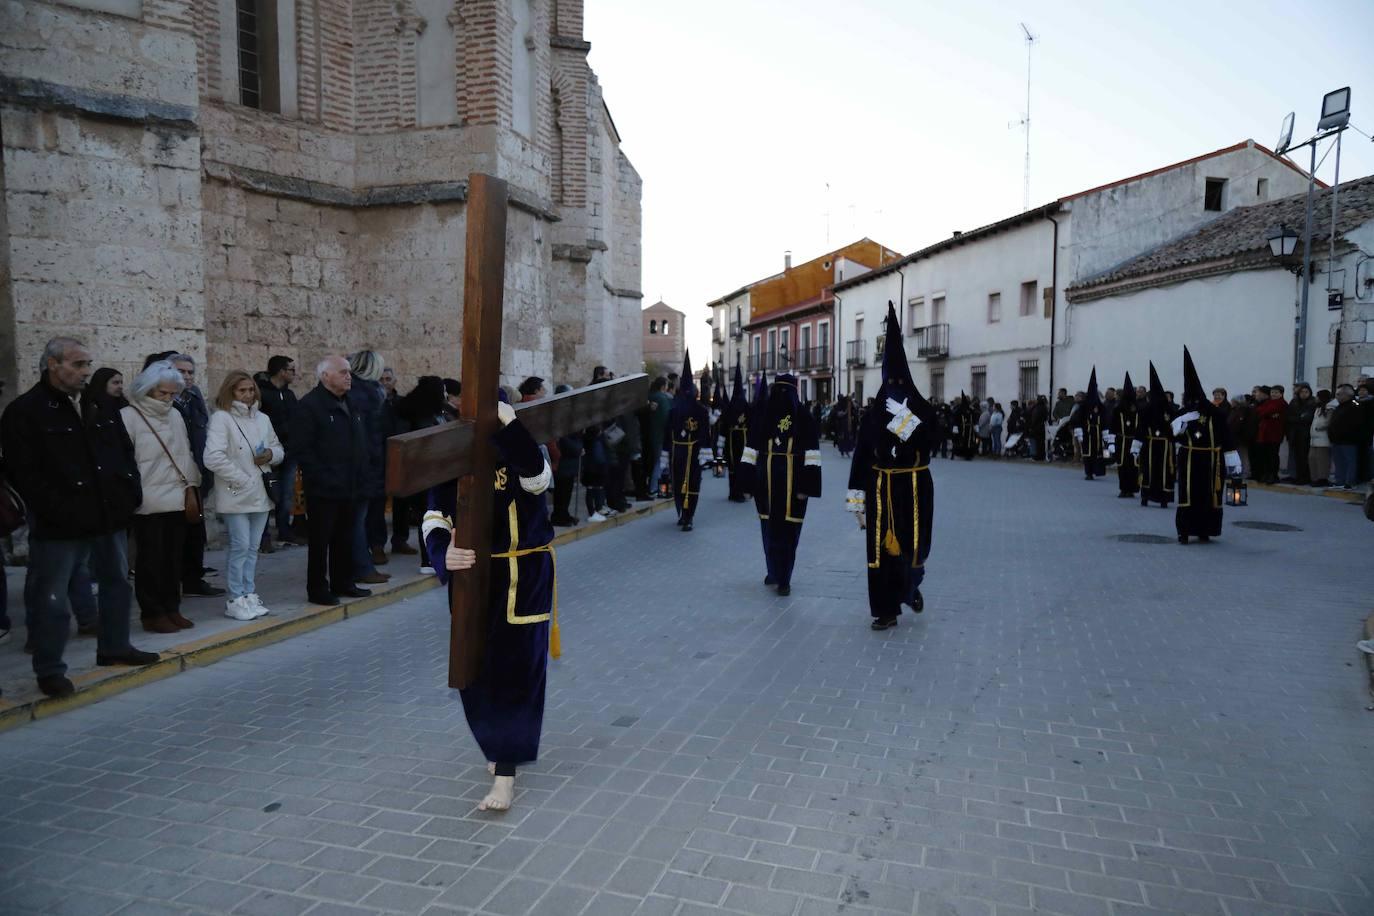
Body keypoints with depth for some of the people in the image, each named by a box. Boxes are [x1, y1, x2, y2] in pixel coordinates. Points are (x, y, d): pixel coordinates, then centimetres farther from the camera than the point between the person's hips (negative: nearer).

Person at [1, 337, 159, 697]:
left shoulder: (100, 408, 12)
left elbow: (126, 453, 17)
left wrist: (130, 493, 3)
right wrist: (57, 511, -19)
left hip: (110, 517, 7)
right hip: (59, 525, -7)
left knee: (117, 583, 18)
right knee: (51, 599, 2)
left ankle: (114, 647, 34)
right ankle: (49, 669, 13)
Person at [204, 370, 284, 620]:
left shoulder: (262, 419, 12)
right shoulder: (221, 418, -8)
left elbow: (279, 450, 20)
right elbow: (212, 458, -18)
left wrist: (271, 454, -3)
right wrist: (241, 479, -15)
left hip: (260, 494, 6)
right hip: (235, 495, -6)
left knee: (253, 548, 12)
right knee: (240, 547, -4)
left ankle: (250, 594, 21)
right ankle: (236, 600, 6)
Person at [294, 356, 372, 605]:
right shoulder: (309, 405, -10)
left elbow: (360, 442, 21)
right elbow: (303, 450, -16)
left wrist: (360, 476, 10)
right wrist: (322, 478, -19)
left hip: (349, 487, 8)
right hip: (323, 490, -8)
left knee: (344, 538, 15)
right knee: (320, 540, 2)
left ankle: (343, 583, 25)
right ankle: (317, 589, 11)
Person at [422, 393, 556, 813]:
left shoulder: (518, 454, -9)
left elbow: (538, 477, -34)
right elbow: (434, 520, -5)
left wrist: (510, 425, -40)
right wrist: (444, 553, -26)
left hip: (523, 577, -4)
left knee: (515, 667, -4)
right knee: (476, 667, 14)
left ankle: (505, 774, 2)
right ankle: (504, 745, 39)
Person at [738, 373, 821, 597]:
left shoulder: (804, 417, -3)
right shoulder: (763, 415, 5)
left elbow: (811, 454, -8)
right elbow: (752, 448, 4)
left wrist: (805, 485, -15)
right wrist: (749, 480, -1)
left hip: (792, 483, -2)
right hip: (767, 481, 3)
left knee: (788, 531, 1)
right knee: (769, 529, 11)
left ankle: (784, 579, 12)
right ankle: (774, 571, 31)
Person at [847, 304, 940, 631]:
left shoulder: (923, 409, -1)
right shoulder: (874, 413, 1)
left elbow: (931, 441, -20)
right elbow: (861, 456, 1)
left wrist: (905, 419, -26)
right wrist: (858, 498, -2)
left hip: (914, 490, -1)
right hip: (881, 490, 1)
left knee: (913, 547, 4)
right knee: (881, 549, 1)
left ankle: (912, 587, 38)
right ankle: (886, 611, 12)